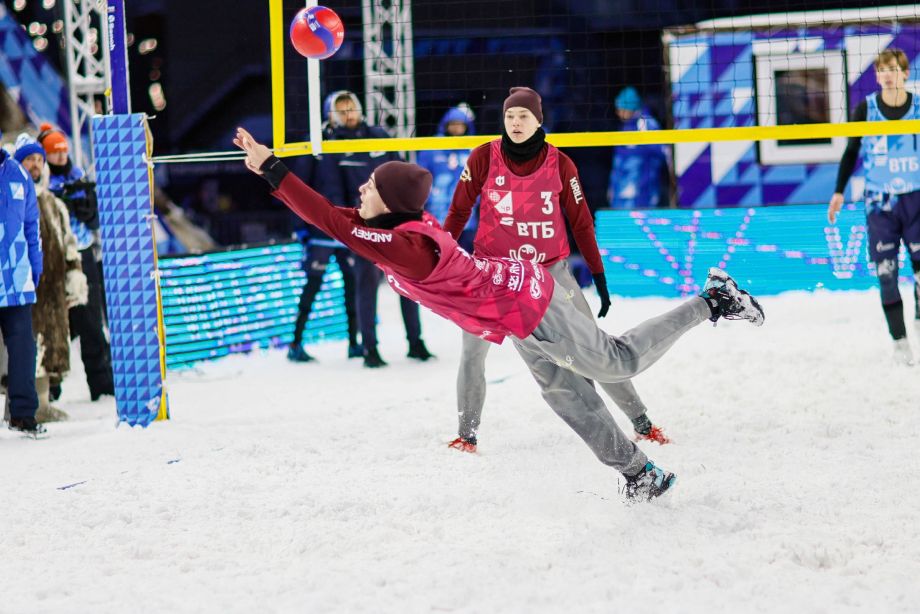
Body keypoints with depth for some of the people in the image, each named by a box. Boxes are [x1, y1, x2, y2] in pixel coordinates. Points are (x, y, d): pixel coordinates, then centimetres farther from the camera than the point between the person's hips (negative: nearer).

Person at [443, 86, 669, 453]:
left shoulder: (559, 164, -6)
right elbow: (459, 210, 3)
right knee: (472, 351, -8)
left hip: (550, 269, 0)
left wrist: (599, 275, 3)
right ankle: (467, 433, 8)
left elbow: (580, 221, 2)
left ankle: (640, 421, 10)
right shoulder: (484, 158, -7)